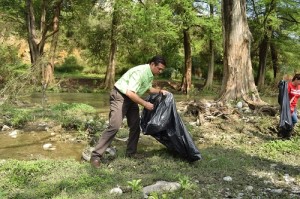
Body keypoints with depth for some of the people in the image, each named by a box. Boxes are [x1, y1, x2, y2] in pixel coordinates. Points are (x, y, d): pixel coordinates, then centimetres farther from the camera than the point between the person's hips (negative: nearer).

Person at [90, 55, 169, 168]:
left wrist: (160, 91, 4)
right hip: (119, 96, -10)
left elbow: (148, 88, 21)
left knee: (135, 126, 7)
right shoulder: (140, 72, -26)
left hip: (131, 99, 10)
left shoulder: (150, 74, 4)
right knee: (114, 126, -19)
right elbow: (130, 93, -32)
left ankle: (131, 153, 20)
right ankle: (96, 155, -14)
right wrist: (145, 104, -25)